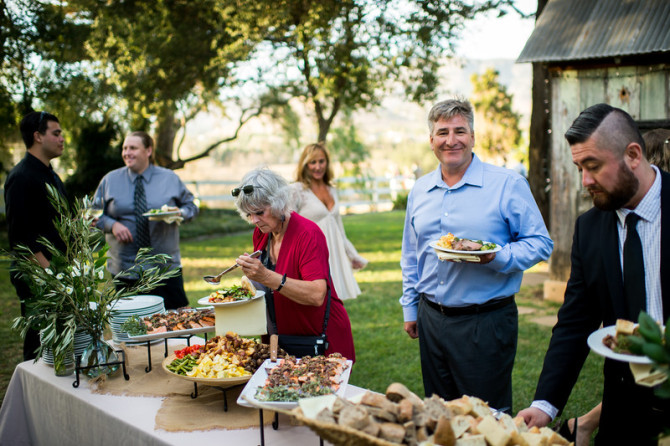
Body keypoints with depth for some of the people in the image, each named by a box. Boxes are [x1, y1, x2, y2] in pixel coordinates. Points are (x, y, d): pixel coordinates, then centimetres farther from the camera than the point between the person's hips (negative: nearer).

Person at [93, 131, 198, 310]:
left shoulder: (170, 178, 7)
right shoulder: (110, 180, 8)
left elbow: (190, 206, 11)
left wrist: (178, 213, -11)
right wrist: (112, 225, -9)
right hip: (124, 270, 1)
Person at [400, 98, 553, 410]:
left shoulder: (508, 184, -7)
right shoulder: (419, 191, 10)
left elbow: (540, 243, -6)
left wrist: (498, 257, -23)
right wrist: (410, 308, 17)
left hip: (486, 322, -5)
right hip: (431, 318, 5)